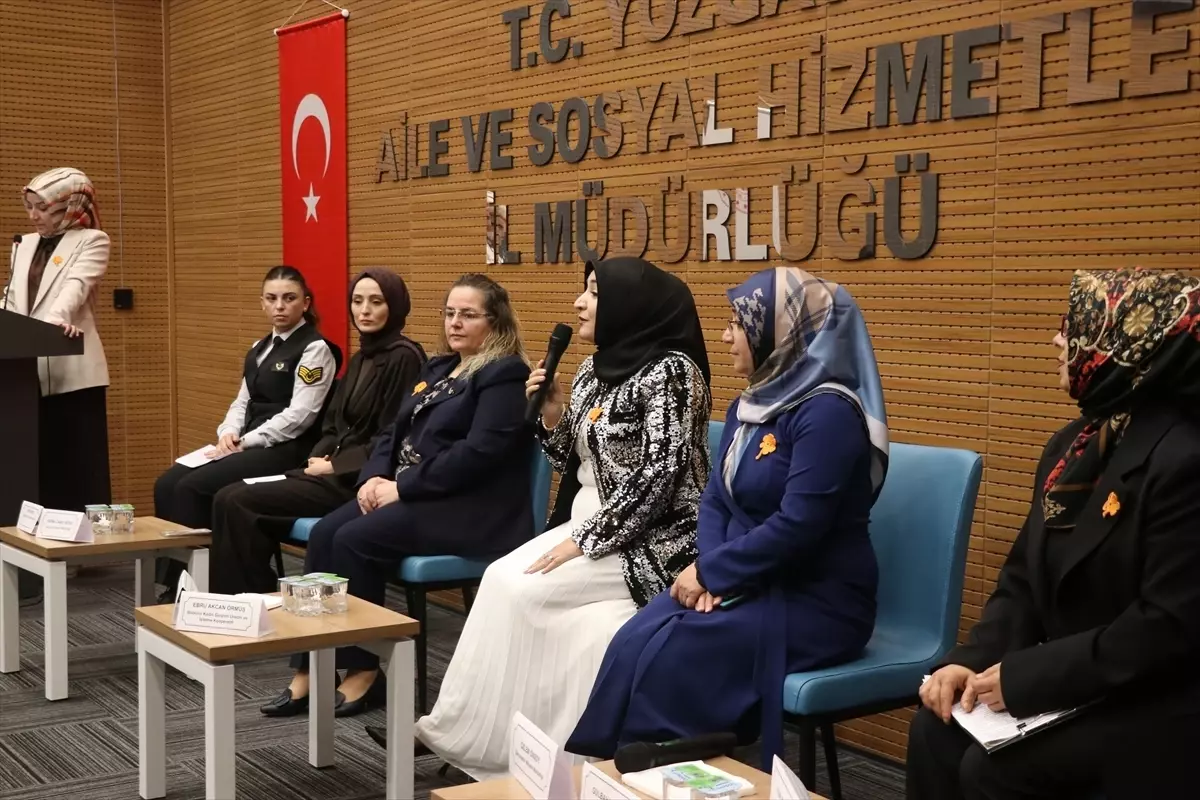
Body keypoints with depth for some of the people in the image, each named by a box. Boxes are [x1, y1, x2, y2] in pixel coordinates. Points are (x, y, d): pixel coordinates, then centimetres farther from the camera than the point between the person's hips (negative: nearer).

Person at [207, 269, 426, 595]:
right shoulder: (361, 358, 18)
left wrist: (335, 465, -12)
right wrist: (318, 458, 0)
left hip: (360, 481, -9)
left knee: (241, 503, -17)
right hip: (335, 472, 9)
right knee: (229, 498, -6)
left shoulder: (403, 358, -10)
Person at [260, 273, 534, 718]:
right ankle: (308, 672, -14)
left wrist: (402, 487, -19)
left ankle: (365, 672, -11)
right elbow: (396, 432, 20)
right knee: (324, 535, -14)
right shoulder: (439, 369, 20)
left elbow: (479, 452, -21)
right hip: (410, 494, 9)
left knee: (355, 541, -24)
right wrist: (374, 477, -2)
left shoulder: (504, 376, -9)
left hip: (465, 509, -9)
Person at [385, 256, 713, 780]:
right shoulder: (592, 371, 11)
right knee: (503, 579, -16)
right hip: (591, 526, 8)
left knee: (516, 588, -20)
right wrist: (552, 419, -5)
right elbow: (574, 467, 15)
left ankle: (455, 731, -6)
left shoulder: (671, 370, -14)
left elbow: (659, 477, -20)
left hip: (653, 541, -8)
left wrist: (583, 541, -19)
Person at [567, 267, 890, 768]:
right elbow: (715, 500, 10)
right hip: (751, 584, 8)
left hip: (814, 602, -7)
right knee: (634, 642, -16)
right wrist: (710, 570, -9)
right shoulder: (748, 406, 11)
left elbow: (797, 526, -23)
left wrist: (711, 572, -15)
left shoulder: (827, 413, -17)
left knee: (662, 655, -22)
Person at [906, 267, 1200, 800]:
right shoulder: (1073, 444, 9)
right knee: (935, 731, -8)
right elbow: (1026, 578, 11)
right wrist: (971, 659, -7)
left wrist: (1024, 678, -21)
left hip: (1150, 704, -8)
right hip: (1071, 683, 8)